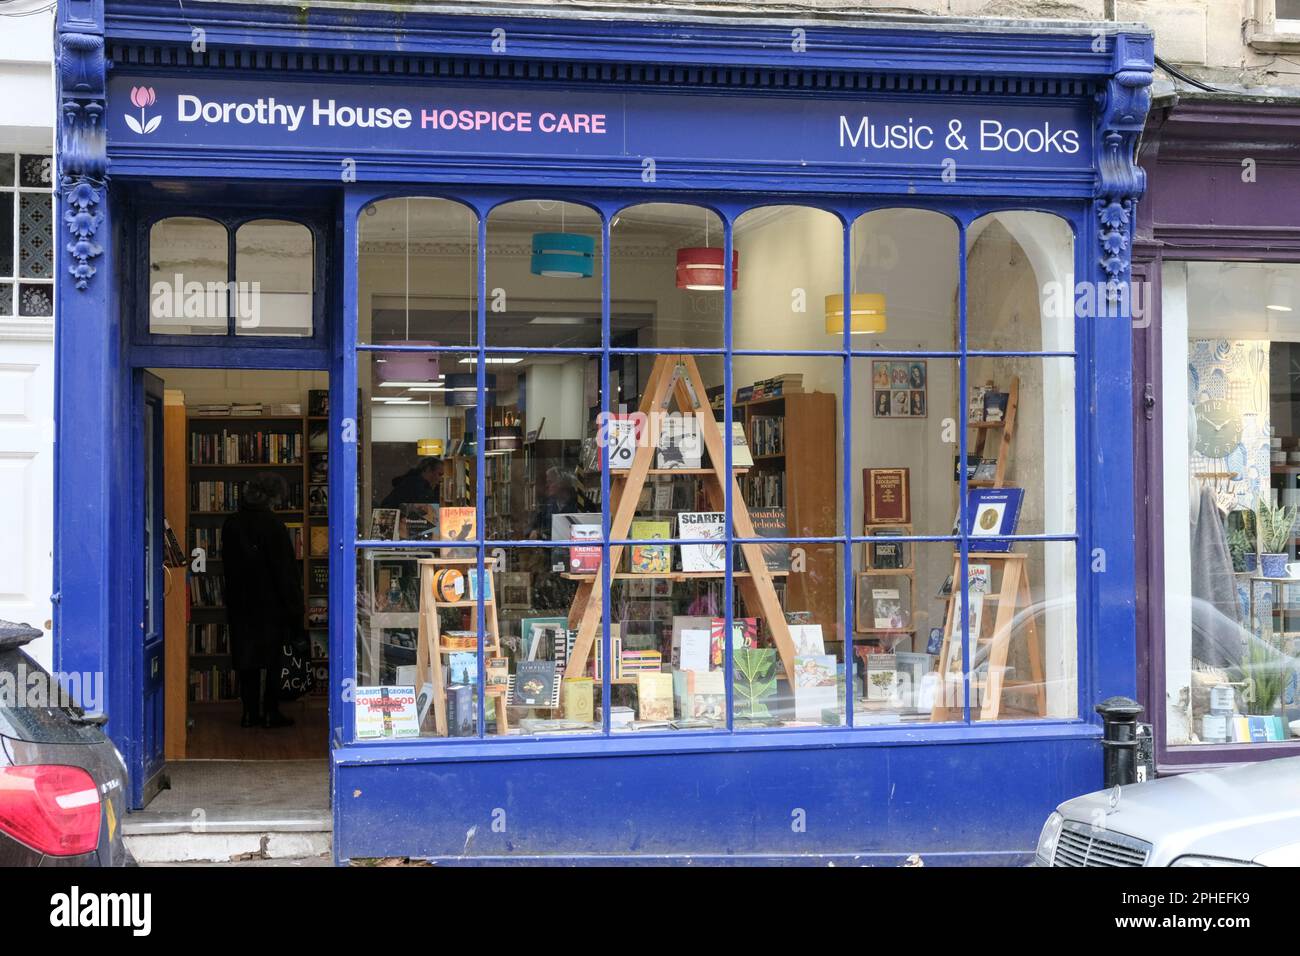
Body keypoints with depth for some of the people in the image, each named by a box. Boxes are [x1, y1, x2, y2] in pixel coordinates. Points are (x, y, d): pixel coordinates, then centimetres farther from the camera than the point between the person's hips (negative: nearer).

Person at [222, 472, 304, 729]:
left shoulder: (231, 524, 5)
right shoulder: (273, 525, -14)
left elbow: (228, 566, 11)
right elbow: (286, 570, -12)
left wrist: (233, 599, 17)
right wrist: (294, 609, -8)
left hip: (240, 604, 5)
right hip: (270, 603, -5)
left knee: (247, 661, 10)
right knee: (272, 660, 4)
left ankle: (250, 713, 12)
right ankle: (271, 712, 6)